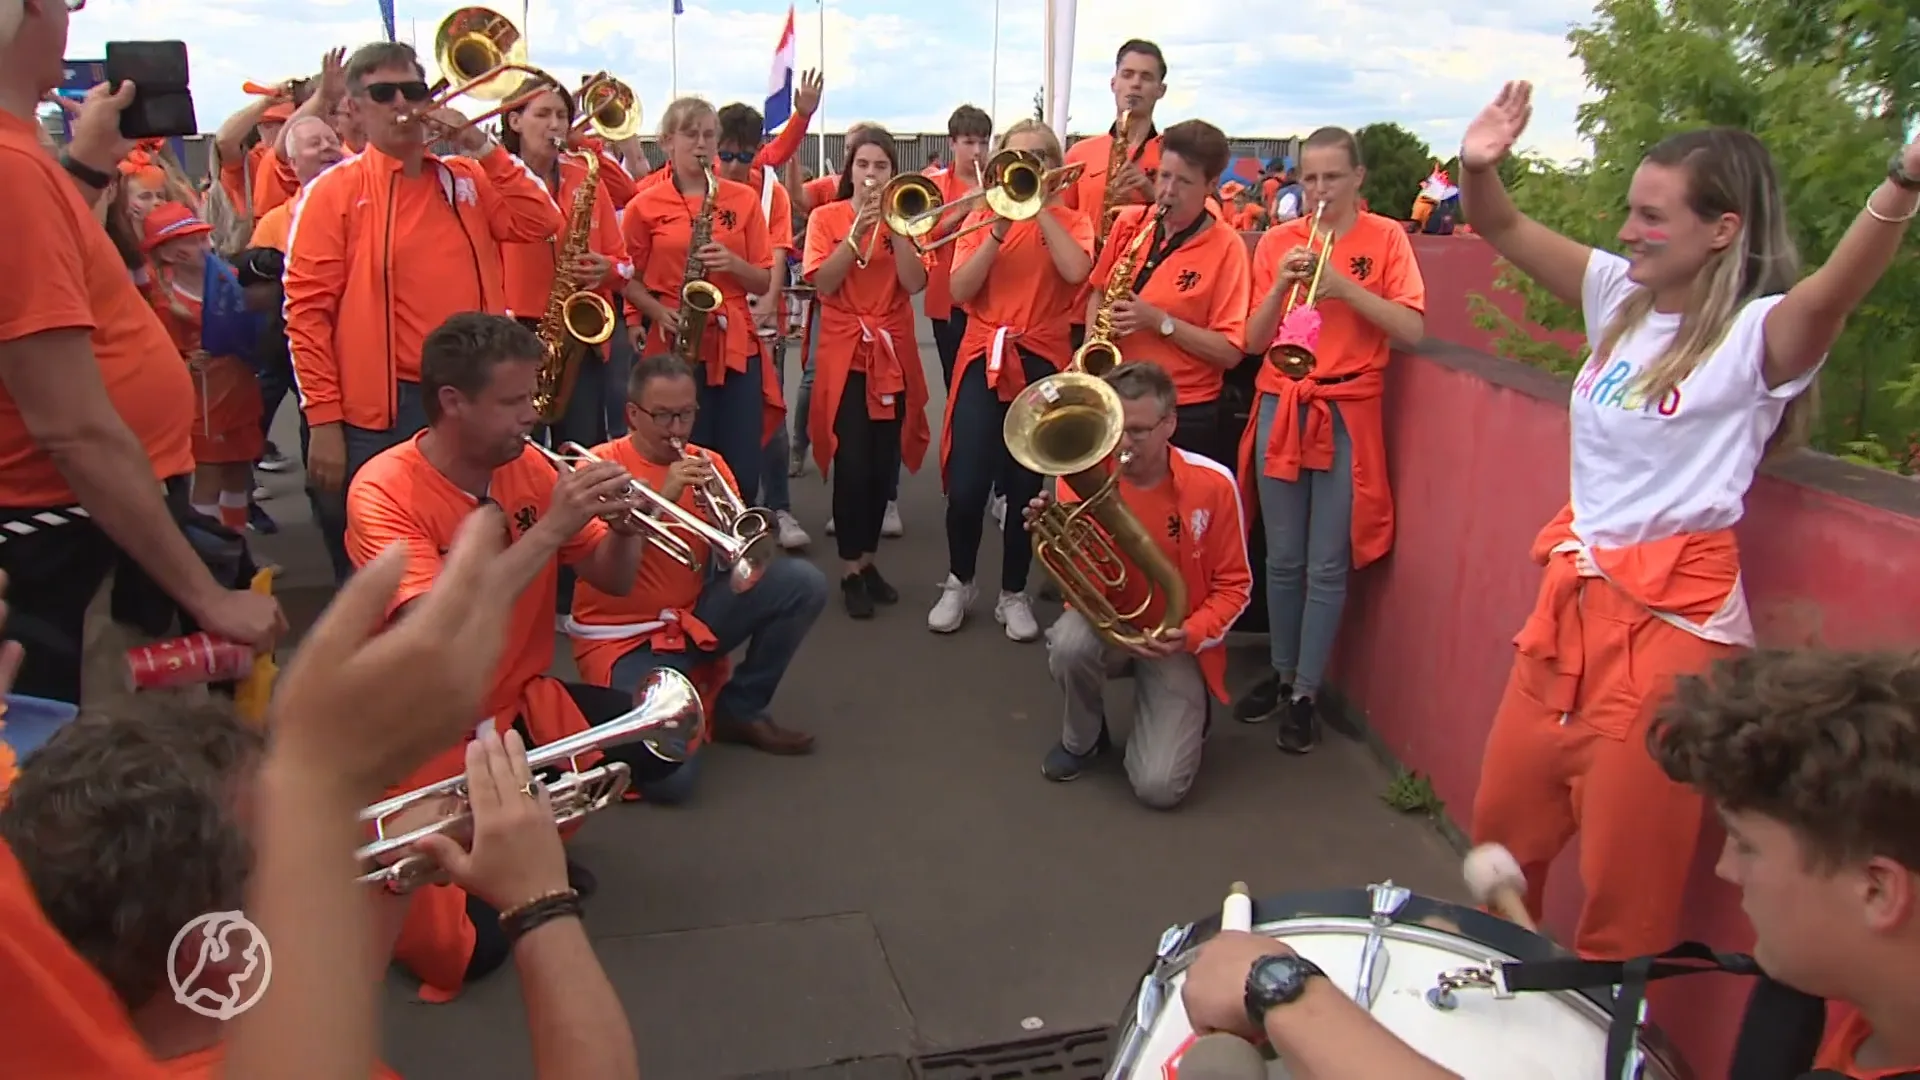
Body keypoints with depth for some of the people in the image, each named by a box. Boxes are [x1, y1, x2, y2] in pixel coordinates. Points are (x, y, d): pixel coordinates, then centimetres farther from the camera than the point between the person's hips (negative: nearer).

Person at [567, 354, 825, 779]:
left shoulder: (708, 464, 3)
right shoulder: (602, 465, -10)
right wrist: (660, 497, -32)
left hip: (694, 618, 5)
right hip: (622, 637, -5)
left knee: (803, 582, -16)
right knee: (668, 776, -27)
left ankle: (740, 709, 3)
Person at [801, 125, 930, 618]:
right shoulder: (826, 217, 1)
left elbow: (914, 283, -8)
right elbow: (823, 284, -12)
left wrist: (896, 226, -15)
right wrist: (857, 233, -19)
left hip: (893, 355, 3)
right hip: (845, 355, -3)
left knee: (885, 466, 6)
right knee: (852, 465, -10)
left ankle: (868, 560, 21)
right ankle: (849, 570, 1)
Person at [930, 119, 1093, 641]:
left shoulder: (1070, 221, 6)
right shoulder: (981, 216, 8)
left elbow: (1076, 271, -17)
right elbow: (960, 290, -6)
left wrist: (1039, 208, -11)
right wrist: (999, 228, -13)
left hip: (1042, 362, 0)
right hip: (984, 359, 0)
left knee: (1026, 487, 4)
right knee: (965, 484, -7)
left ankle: (1013, 594, 21)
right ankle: (958, 584, 17)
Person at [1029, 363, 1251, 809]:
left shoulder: (1213, 484, -17)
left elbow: (1234, 586, -6)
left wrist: (1191, 634, -24)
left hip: (1175, 641, -1)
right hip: (1107, 626, 2)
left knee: (1159, 788, -18)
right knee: (1069, 642, -36)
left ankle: (1185, 710, 19)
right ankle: (1082, 737, -1)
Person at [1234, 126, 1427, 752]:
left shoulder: (1385, 237, 2)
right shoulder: (1277, 242, 8)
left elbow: (1412, 332, -9)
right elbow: (1253, 340, 3)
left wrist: (1344, 286, -18)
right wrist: (1283, 283, -13)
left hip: (1347, 415, -2)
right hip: (1280, 410, 2)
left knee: (1327, 567, -1)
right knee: (1282, 560, 9)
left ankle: (1305, 695, 10)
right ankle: (1282, 673, 26)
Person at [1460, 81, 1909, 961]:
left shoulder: (1759, 336, -14)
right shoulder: (1619, 295, 5)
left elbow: (1842, 285, -34)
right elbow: (1502, 230, 5)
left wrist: (1902, 182, -52)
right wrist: (1478, 165, -15)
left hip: (1671, 616, -7)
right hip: (1571, 593, 7)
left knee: (1626, 868, 8)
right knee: (1503, 822, 22)